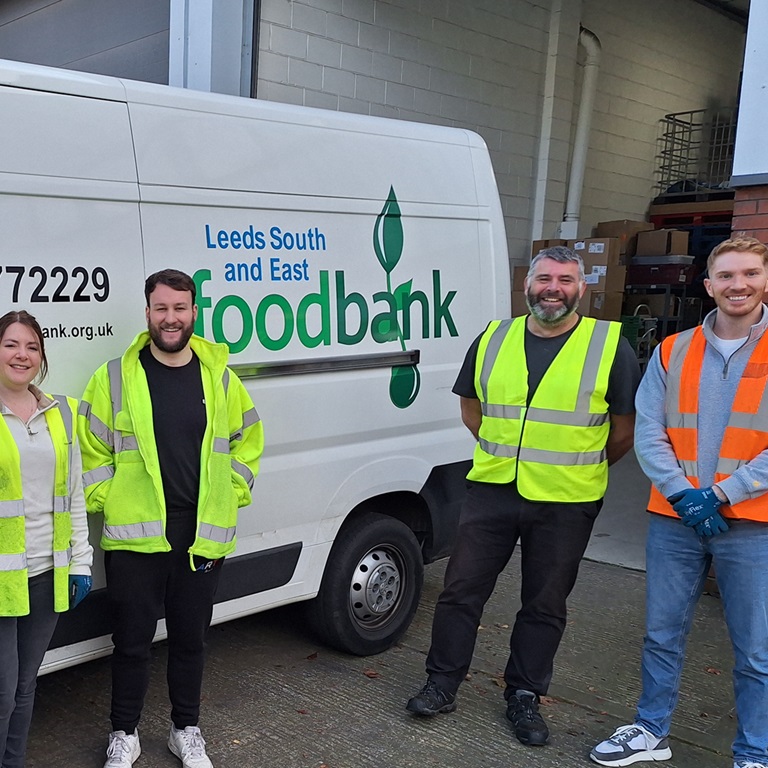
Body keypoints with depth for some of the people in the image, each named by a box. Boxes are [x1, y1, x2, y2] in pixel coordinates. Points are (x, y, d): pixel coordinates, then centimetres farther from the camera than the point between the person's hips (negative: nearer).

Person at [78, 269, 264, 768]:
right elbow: (92, 449, 2)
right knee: (132, 641, 10)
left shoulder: (219, 377, 3)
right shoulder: (116, 376, -3)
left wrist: (232, 495, 5)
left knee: (190, 639, 16)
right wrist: (108, 502, -4)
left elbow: (248, 441, 13)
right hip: (134, 537, -2)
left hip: (204, 537, 2)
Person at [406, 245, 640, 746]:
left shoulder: (610, 345, -5)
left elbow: (625, 425, 2)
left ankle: (525, 696, 28)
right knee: (462, 591, 7)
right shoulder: (493, 340, 3)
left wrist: (583, 468, 10)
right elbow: (471, 407, 15)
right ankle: (442, 686, 23)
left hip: (565, 503, -2)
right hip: (490, 492, 2)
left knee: (545, 605, 11)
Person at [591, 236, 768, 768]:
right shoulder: (672, 353, 6)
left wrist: (721, 494, -14)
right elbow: (648, 432, 2)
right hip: (674, 519, 3)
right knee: (662, 635, 15)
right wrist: (682, 493, -12)